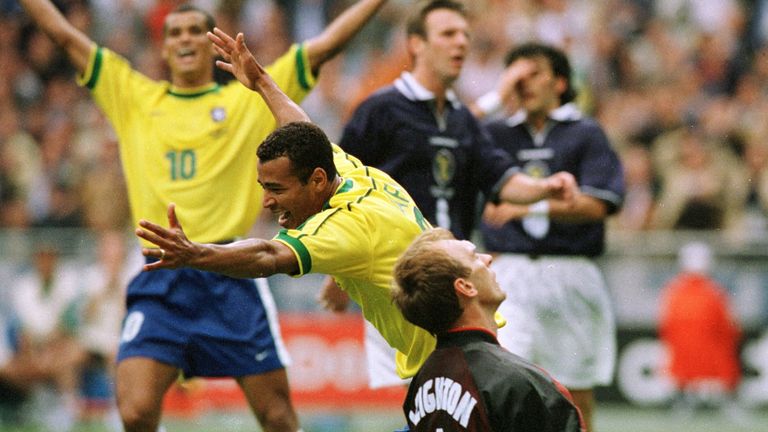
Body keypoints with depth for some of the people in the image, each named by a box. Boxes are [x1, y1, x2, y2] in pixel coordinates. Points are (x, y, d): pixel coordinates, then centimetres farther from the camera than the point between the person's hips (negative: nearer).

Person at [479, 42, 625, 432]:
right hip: (510, 271, 1)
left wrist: (530, 206, -19)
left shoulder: (586, 134, 3)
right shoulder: (496, 133, 13)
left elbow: (597, 205, -8)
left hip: (572, 273, -1)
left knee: (579, 390, 7)